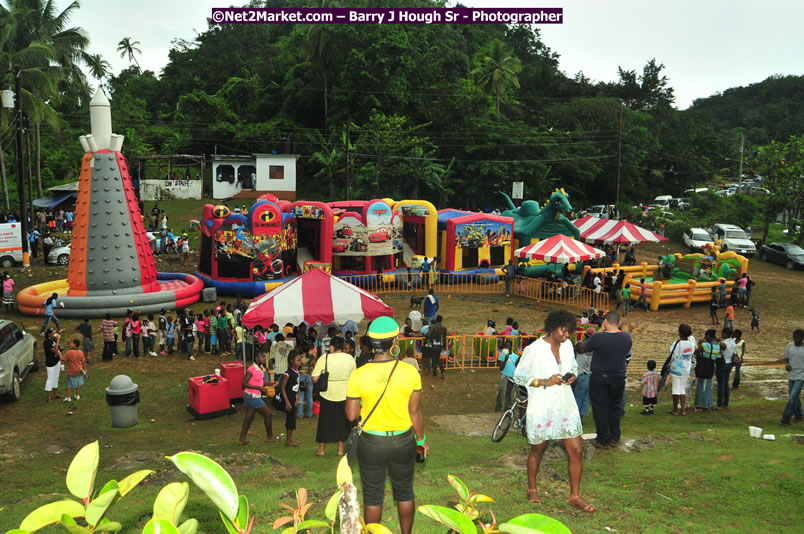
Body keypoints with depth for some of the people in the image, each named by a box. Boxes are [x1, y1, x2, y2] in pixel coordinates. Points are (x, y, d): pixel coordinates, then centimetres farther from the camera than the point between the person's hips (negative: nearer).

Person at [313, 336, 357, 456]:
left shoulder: (324, 358, -14)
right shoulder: (350, 358, -4)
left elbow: (315, 379, -16)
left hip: (328, 394, -2)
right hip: (344, 395, 2)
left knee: (325, 421, 12)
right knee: (342, 421, 15)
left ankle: (321, 449, 20)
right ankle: (340, 449, 19)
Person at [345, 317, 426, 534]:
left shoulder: (358, 375, -16)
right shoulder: (410, 372, -15)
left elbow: (351, 415, -10)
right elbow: (415, 412, -8)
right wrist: (421, 439, 7)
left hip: (371, 443, -1)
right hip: (403, 442, 1)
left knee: (372, 496, 17)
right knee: (405, 492, 22)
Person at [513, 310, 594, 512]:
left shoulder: (567, 345, 2)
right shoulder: (534, 349, -15)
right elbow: (518, 376, -11)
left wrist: (572, 375, -5)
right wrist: (545, 382, -22)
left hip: (565, 405, 5)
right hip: (541, 408, -5)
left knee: (576, 451, 2)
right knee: (538, 450, 14)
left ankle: (575, 496, 17)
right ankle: (532, 489, 36)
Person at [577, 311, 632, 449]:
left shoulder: (598, 337, -20)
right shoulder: (627, 337, -7)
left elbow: (581, 349, -5)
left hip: (599, 378, -4)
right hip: (619, 378, 4)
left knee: (600, 408, 7)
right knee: (615, 407, 17)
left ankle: (603, 439, 11)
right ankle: (614, 437, 25)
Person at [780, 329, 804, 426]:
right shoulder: (790, 345, 1)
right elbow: (786, 358, 11)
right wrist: (786, 364, -8)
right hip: (791, 375, 5)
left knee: (793, 396, -12)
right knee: (794, 396, 17)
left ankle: (786, 419, -10)